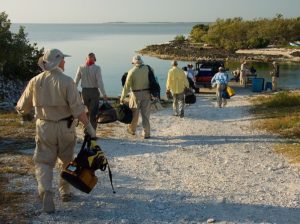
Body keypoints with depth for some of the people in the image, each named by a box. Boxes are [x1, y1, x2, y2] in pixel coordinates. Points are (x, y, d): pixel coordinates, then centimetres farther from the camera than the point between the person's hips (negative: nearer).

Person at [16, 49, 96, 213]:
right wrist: (88, 126, -11)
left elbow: (22, 107, 7)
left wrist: (20, 111, 29)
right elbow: (77, 108, -18)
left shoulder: (35, 81, -2)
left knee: (43, 162, 6)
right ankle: (65, 191, 29)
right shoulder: (66, 81, -13)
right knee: (67, 160, 20)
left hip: (44, 127, 1)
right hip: (65, 127, -1)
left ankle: (45, 191, -16)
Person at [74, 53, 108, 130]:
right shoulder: (96, 68, -13)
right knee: (93, 113, 5)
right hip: (94, 91, -3)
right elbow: (100, 82, -16)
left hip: (84, 91, 3)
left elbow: (76, 81, 1)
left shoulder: (81, 68, -3)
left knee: (88, 111, 18)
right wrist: (104, 94, -11)